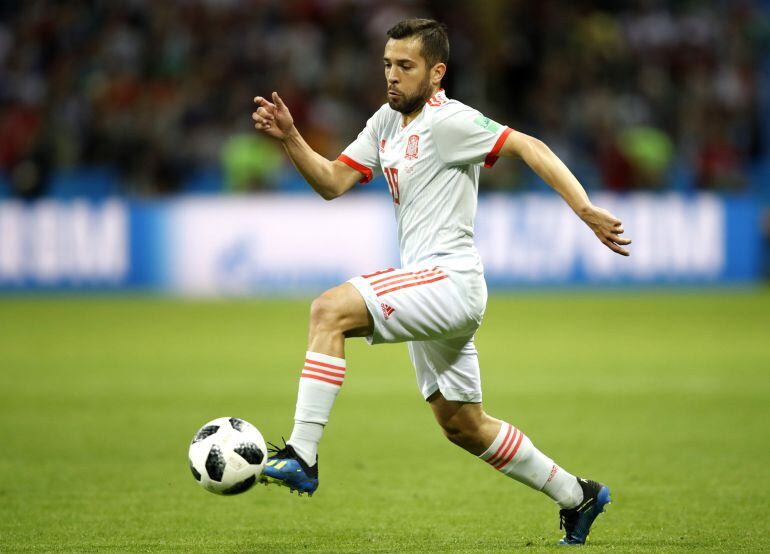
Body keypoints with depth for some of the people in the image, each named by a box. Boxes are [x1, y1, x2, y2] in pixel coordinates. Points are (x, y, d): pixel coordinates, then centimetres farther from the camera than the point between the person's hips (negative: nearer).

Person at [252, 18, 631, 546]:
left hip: (451, 280, -10)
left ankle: (302, 456, -29)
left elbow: (529, 147, -16)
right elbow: (332, 182, 14)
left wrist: (587, 212, -24)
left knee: (330, 310, -26)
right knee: (463, 425, 18)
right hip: (425, 288, 10)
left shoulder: (449, 120, -11)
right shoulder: (387, 122, 14)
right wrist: (290, 137, -3)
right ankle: (577, 496, 31)